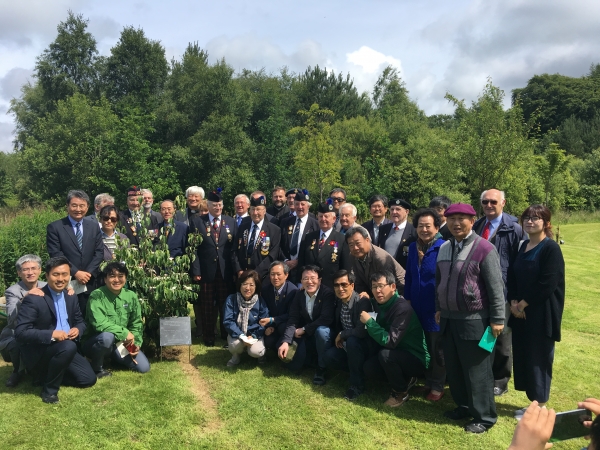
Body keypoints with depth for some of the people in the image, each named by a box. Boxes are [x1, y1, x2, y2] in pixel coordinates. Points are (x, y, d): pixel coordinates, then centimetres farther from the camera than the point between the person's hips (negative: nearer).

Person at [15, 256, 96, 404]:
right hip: (38, 353, -7)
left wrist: (77, 329, -11)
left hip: (65, 349, 7)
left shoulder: (71, 298, 4)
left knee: (89, 379, -2)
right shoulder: (33, 299, -17)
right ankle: (49, 389, -13)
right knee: (68, 346, -36)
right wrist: (51, 334, -31)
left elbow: (80, 321, 14)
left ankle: (48, 374, 18)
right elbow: (20, 332, -22)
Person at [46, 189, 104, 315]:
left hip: (90, 283, 3)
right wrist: (75, 273, -14)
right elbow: (55, 254, -8)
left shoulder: (94, 227, 10)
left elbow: (99, 252, 5)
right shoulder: (55, 227, -1)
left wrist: (89, 272, -8)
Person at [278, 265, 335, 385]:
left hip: (323, 333, -4)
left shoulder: (327, 293, -18)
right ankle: (313, 356, 26)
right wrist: (286, 342, -24)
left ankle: (321, 369, -15)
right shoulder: (299, 295, -3)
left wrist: (304, 329, -20)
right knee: (293, 367, -8)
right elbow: (293, 320, -9)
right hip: (306, 337, 4)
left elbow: (327, 319, -27)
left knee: (321, 330, -38)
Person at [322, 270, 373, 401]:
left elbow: (362, 331, -32)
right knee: (329, 356, -17)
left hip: (365, 346, -6)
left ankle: (357, 384, -17)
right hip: (347, 345, 6)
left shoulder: (362, 302, -23)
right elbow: (337, 325, 15)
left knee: (352, 341, -34)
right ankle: (357, 370, 6)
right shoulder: (338, 301, -2)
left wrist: (341, 335, -19)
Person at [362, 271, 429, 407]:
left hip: (417, 359, -8)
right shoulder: (382, 304, -1)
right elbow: (381, 338, 8)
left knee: (386, 354, -31)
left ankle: (401, 392, -6)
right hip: (399, 354, 8)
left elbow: (390, 341, -32)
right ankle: (406, 379, 15)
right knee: (369, 369, -9)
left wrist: (369, 321, -26)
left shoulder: (402, 308, -27)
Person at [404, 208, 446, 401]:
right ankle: (428, 381, 34)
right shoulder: (413, 247, 4)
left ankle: (437, 387, 25)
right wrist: (407, 299, 8)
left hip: (437, 308, -5)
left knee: (437, 349, 10)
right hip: (417, 307, 6)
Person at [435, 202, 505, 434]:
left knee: (476, 370, 5)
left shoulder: (484, 248, -14)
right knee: (453, 368, 16)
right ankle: (464, 406, 34)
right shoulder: (444, 248, 8)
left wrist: (497, 319, -12)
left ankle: (484, 416, 21)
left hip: (474, 320, -7)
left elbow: (496, 286, -12)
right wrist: (439, 308, 18)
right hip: (449, 318, 7)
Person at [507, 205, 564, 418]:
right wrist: (513, 302, -4)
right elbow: (512, 276, 10)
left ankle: (540, 407, 18)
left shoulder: (551, 248, -13)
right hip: (520, 311, 7)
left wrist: (523, 304, -12)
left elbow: (547, 284, -19)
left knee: (538, 358, 3)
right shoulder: (523, 246, 10)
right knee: (523, 356, 11)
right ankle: (534, 404, 25)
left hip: (541, 313, -7)